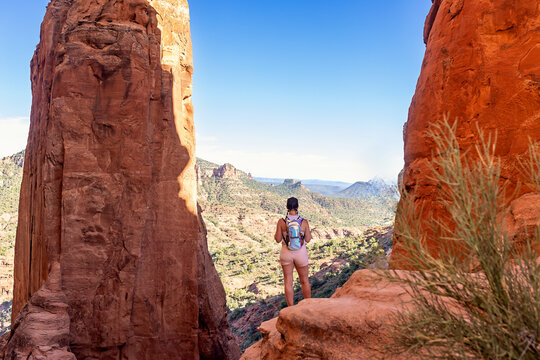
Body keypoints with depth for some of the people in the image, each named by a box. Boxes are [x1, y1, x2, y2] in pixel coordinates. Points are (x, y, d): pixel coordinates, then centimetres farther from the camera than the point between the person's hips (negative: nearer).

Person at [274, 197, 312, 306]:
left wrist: (276, 233, 14)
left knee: (288, 282, 9)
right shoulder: (304, 222, -10)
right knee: (305, 281, 17)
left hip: (286, 253, 0)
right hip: (301, 253, 0)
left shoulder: (281, 222, -10)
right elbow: (308, 239, -2)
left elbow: (278, 239, -4)